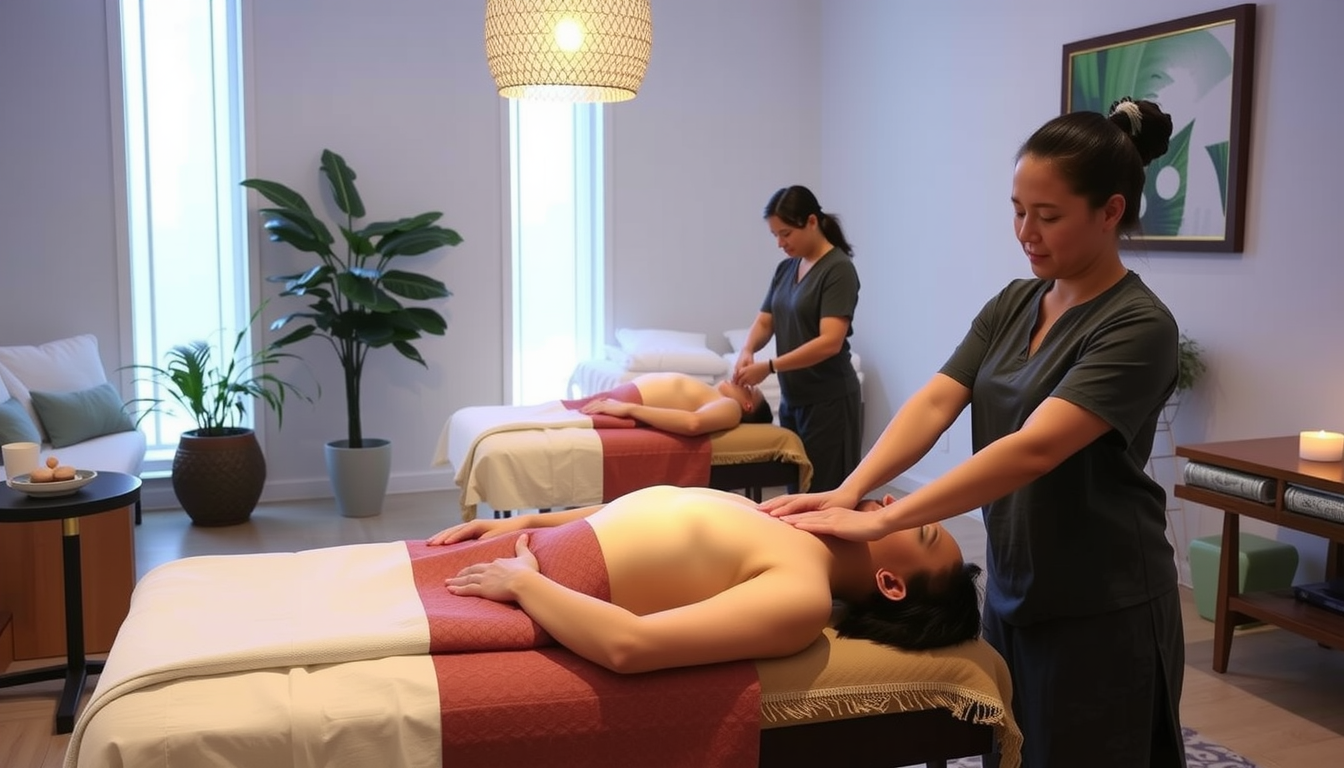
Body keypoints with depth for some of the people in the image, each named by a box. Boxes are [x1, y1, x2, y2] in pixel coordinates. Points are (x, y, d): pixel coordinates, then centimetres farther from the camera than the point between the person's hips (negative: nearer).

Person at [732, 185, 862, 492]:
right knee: (796, 490, 9)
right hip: (791, 398, 8)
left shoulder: (838, 270, -14)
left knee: (824, 494, -5)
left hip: (828, 401, -8)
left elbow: (830, 342, -22)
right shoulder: (785, 269, 10)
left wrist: (769, 367, -24)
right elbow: (764, 321, 11)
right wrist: (747, 350, -11)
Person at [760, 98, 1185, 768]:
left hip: (1102, 613, -6)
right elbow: (934, 403, -6)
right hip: (1012, 591, 6)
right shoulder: (1012, 305, 5)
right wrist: (848, 491, -21)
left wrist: (882, 521, -33)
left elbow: (1034, 450, -28)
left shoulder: (1138, 327, -18)